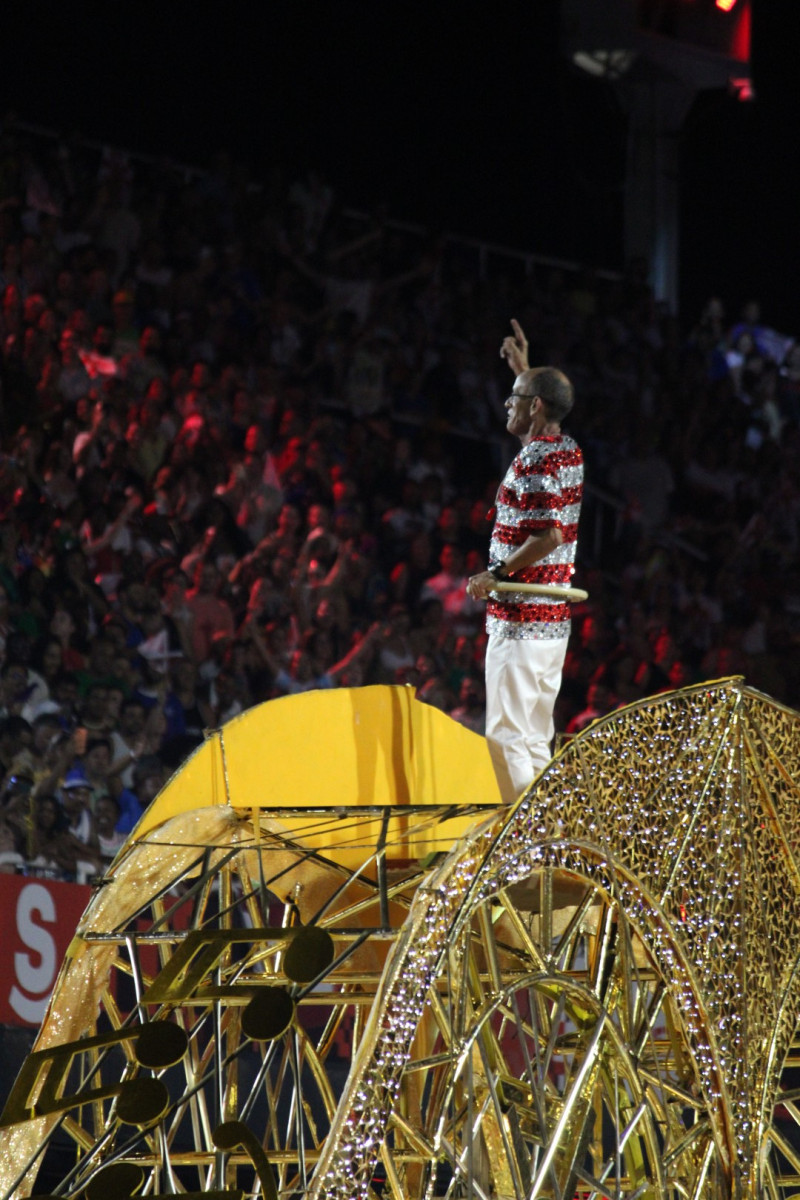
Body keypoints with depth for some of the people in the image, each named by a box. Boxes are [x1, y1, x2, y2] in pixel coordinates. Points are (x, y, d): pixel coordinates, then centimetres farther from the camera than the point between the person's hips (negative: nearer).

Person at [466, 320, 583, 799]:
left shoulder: (534, 460, -15)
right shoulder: (569, 451, 12)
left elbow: (548, 535, -24)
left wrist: (496, 574, -16)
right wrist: (525, 371, 43)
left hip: (521, 621, -10)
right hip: (554, 618, 10)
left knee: (506, 734, -9)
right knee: (535, 737, 12)